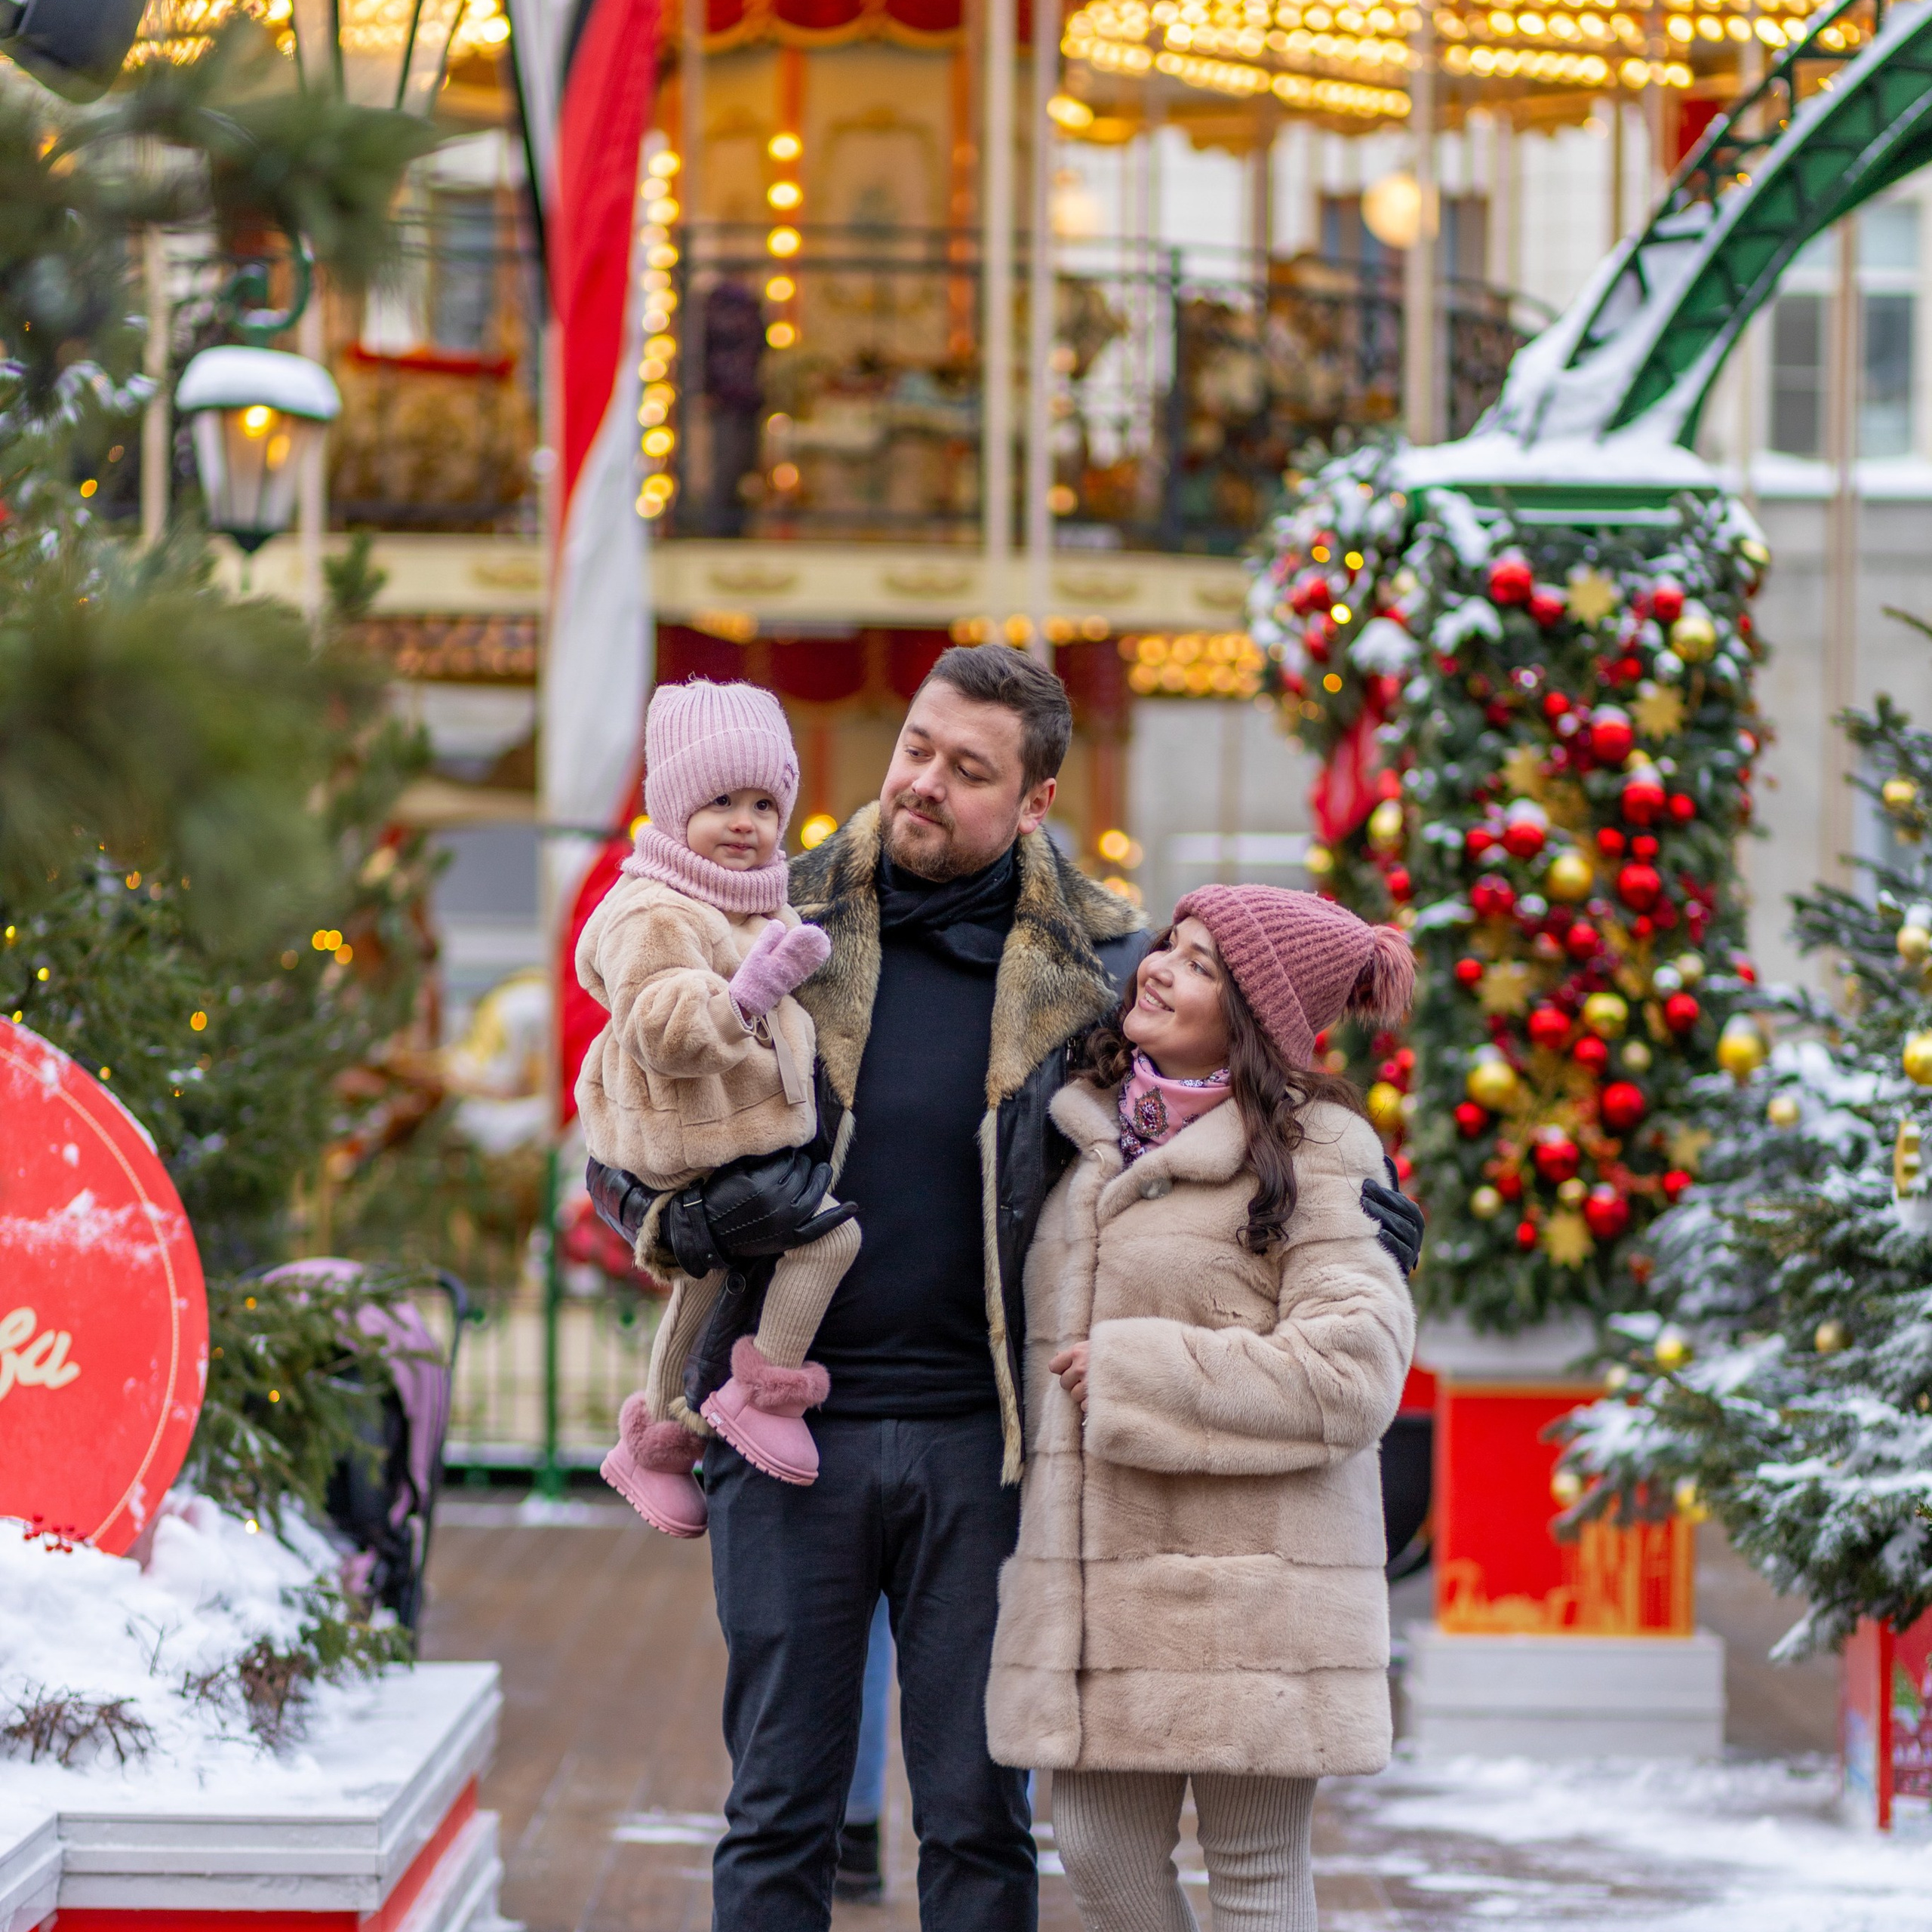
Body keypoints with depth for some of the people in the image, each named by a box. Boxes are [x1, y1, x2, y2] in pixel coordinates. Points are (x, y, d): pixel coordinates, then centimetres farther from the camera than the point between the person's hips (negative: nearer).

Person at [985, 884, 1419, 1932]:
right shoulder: (1092, 1130, 13)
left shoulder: (1308, 1154, -8)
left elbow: (1351, 1372, -18)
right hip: (1099, 1571, 6)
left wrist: (1134, 1377, -14)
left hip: (1244, 1578, -6)